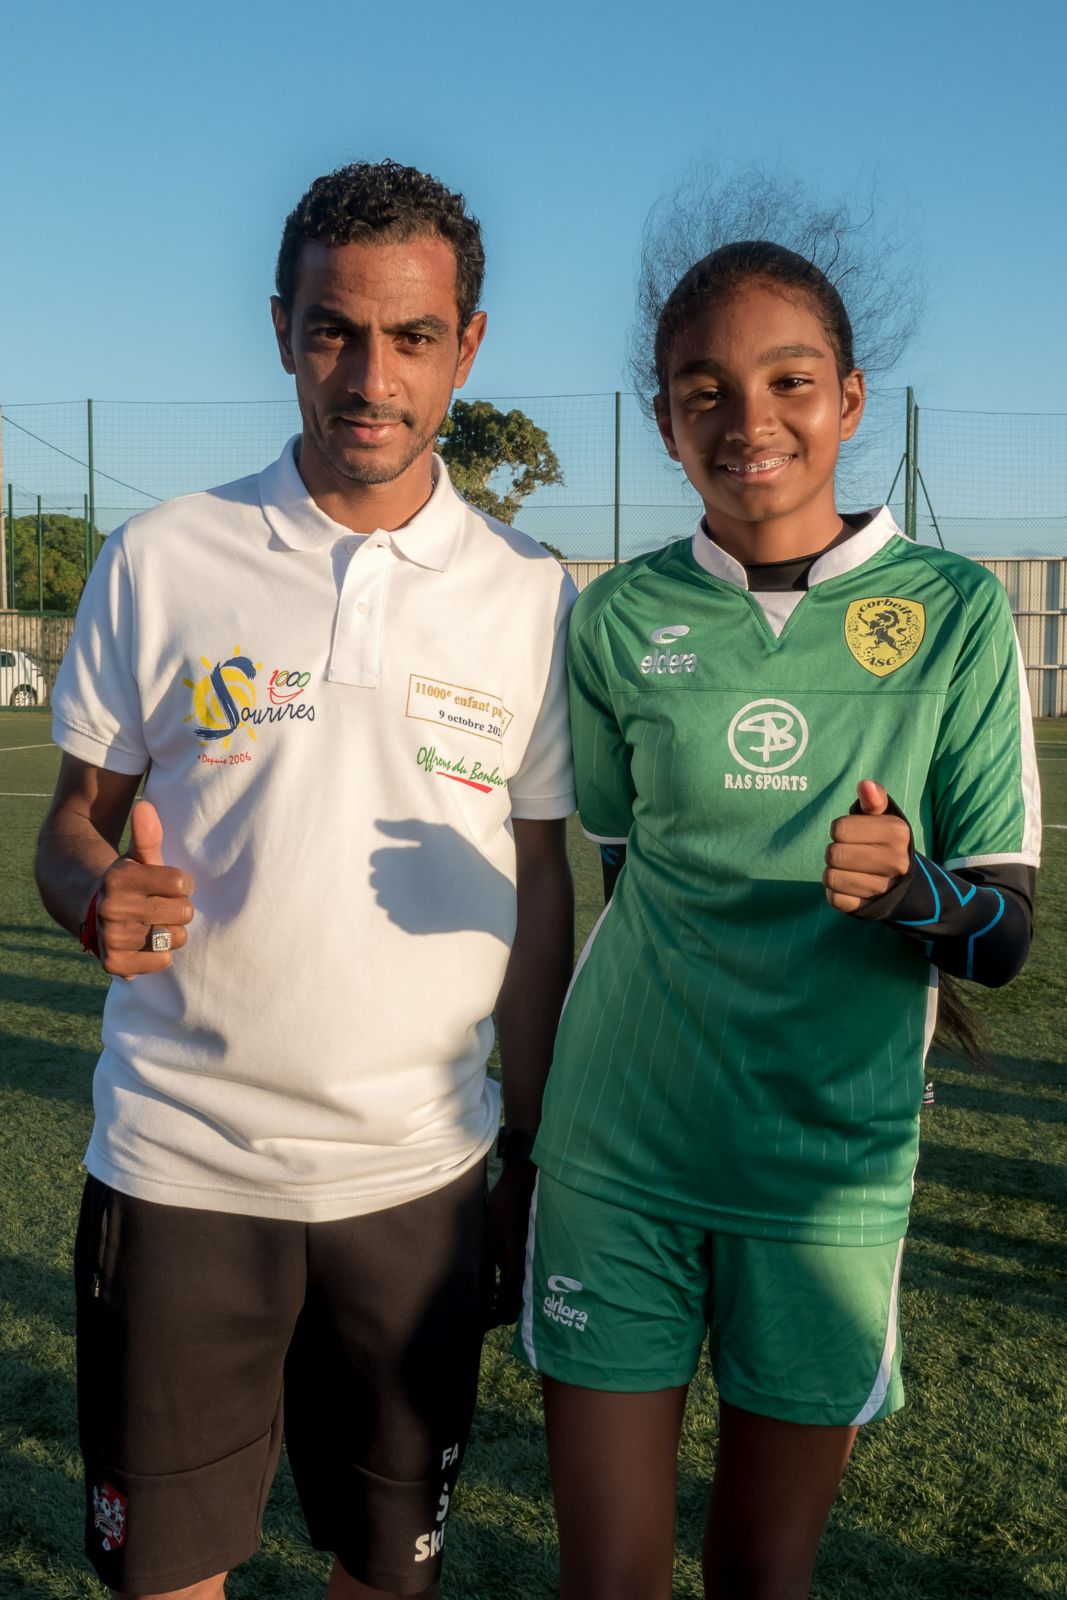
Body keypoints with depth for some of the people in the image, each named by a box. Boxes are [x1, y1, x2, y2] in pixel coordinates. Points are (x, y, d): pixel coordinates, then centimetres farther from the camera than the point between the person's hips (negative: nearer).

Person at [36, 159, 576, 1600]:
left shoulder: (531, 598, 1)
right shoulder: (160, 562, -1)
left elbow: (540, 883, 6)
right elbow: (73, 825, 4)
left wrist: (536, 1163, 6)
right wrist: (98, 896, -21)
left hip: (420, 1172, 1)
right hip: (178, 1160, 0)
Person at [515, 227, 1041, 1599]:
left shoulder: (954, 612, -3)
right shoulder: (618, 618, 1)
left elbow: (1006, 940, -3)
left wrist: (914, 893, -25)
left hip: (830, 1168, 0)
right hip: (619, 1151, 1)